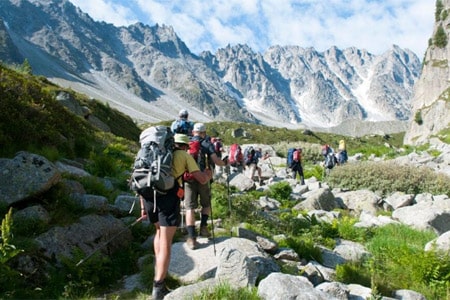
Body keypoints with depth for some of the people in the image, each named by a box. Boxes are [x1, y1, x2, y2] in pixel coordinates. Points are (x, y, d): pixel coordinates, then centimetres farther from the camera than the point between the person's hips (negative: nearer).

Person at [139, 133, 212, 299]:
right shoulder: (185, 155, 16)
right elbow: (201, 179, 10)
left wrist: (143, 206, 25)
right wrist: (208, 174, 33)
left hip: (148, 195, 5)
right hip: (168, 195, -5)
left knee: (160, 231, 29)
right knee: (166, 242, -1)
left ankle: (158, 268, 29)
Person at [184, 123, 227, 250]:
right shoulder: (207, 144, 5)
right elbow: (216, 161, -5)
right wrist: (225, 163, 16)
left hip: (188, 179, 1)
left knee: (190, 208, 0)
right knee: (206, 204, 22)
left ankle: (192, 238, -7)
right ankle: (203, 227, 7)